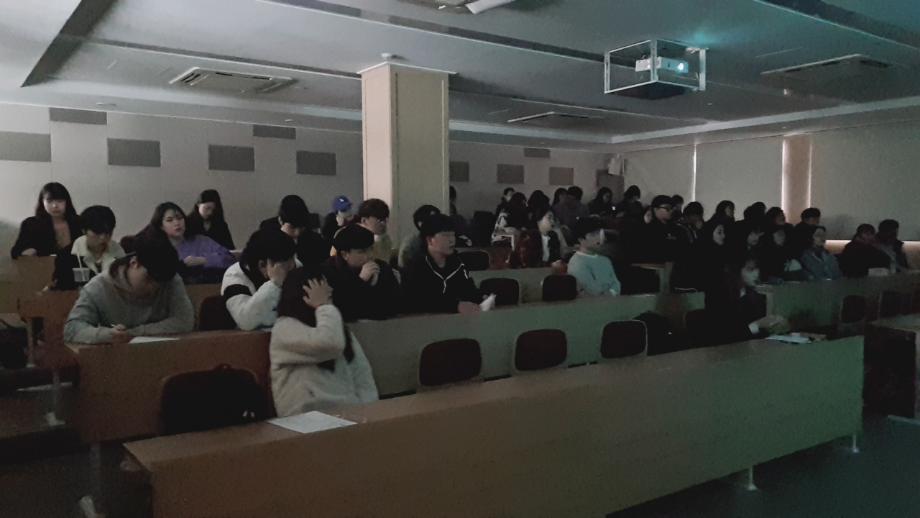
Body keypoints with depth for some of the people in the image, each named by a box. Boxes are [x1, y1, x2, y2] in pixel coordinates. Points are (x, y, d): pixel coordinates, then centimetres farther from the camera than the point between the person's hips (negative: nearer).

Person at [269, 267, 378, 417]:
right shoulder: (285, 327, -4)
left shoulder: (338, 326, 18)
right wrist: (324, 306, -6)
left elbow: (362, 374, 12)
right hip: (308, 417, -5)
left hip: (350, 411, 6)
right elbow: (330, 344, -22)